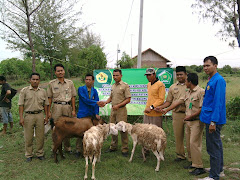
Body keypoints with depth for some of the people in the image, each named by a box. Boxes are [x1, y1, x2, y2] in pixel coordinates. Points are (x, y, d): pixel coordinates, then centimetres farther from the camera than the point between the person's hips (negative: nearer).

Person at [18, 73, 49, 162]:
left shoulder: (43, 91, 8)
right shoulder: (24, 90, 0)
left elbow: (45, 104, 11)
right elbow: (21, 105, -2)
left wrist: (46, 116, 6)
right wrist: (21, 117, -8)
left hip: (40, 115, 2)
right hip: (28, 115, -2)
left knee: (40, 136, 7)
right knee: (28, 137, 5)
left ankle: (40, 153, 21)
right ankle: (28, 155, 19)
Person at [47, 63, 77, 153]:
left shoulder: (70, 83, 9)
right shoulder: (52, 83, 5)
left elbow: (73, 97, 9)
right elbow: (49, 98, 5)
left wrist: (73, 110, 4)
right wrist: (49, 111, 0)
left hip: (68, 107, 2)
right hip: (57, 107, -1)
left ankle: (67, 147, 20)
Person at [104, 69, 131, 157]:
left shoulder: (125, 85, -7)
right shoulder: (113, 86, 14)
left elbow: (128, 99, -10)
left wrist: (118, 105, -16)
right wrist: (105, 102, 4)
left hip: (121, 110, -7)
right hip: (113, 109, 7)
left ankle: (125, 149, 5)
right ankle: (113, 146, 23)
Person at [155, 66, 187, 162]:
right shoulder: (173, 87, 13)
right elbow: (169, 101, 15)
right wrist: (161, 107, 0)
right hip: (177, 114, 3)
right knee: (178, 136, 8)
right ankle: (180, 155, 22)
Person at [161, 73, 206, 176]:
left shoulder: (201, 92, -13)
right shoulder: (188, 93, 15)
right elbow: (178, 102, 19)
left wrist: (191, 116, -18)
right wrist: (166, 110, 21)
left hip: (196, 121, -9)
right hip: (188, 121, 9)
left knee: (194, 143, -10)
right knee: (189, 143, 11)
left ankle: (199, 167, -2)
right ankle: (193, 162, 23)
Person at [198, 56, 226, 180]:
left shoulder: (218, 80, -16)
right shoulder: (211, 80, 14)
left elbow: (218, 103, -22)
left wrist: (213, 121, -23)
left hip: (214, 119, -10)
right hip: (210, 118, 10)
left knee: (213, 147, -2)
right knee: (216, 145, 19)